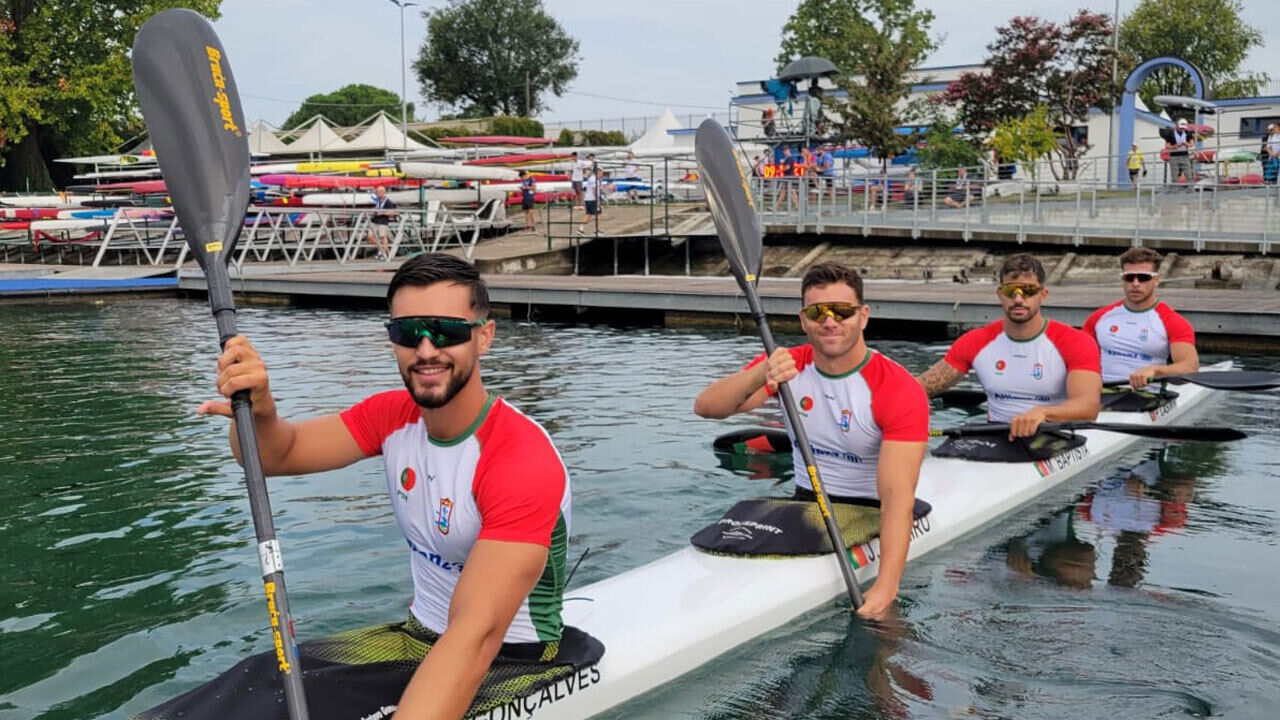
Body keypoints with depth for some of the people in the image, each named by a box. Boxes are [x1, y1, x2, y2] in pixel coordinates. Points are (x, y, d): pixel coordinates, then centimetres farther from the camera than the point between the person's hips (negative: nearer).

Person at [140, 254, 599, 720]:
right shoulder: (394, 417, -1)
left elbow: (476, 637, -34)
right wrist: (258, 411, -29)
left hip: (508, 664, -7)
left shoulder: (524, 462, -25)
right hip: (417, 640, 7)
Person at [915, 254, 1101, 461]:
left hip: (1056, 440, -1)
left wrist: (1042, 412, -43)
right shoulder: (976, 343, 6)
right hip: (995, 439, 2)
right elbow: (922, 386, 7)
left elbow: (1089, 406, -22)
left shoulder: (1076, 343, -5)